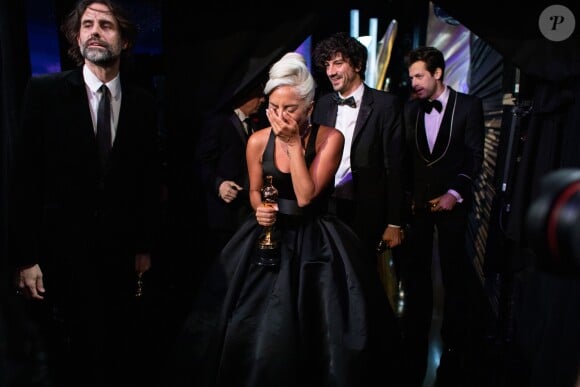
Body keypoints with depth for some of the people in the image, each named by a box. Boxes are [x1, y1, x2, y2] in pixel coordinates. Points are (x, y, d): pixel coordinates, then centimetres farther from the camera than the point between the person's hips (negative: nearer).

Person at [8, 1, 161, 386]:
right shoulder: (44, 91, -5)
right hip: (61, 253, -2)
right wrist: (26, 257, -9)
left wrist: (146, 246, 7)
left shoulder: (143, 102, 2)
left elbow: (150, 179, 6)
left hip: (121, 254, 2)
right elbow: (25, 177, -7)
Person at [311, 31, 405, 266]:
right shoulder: (323, 104, 8)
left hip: (365, 212, -3)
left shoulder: (386, 104, -6)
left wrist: (395, 223, -8)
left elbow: (394, 166, -7)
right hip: (325, 209, 4)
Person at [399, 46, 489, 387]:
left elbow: (475, 156, -4)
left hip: (451, 201, -3)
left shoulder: (468, 105, -3)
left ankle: (455, 343, 18)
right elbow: (407, 155, 6)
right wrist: (407, 194, -4)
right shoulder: (411, 109, 6)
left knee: (455, 272, 3)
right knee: (415, 271, 5)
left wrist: (455, 193, -13)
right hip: (417, 201, 3)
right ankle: (415, 343, 18)